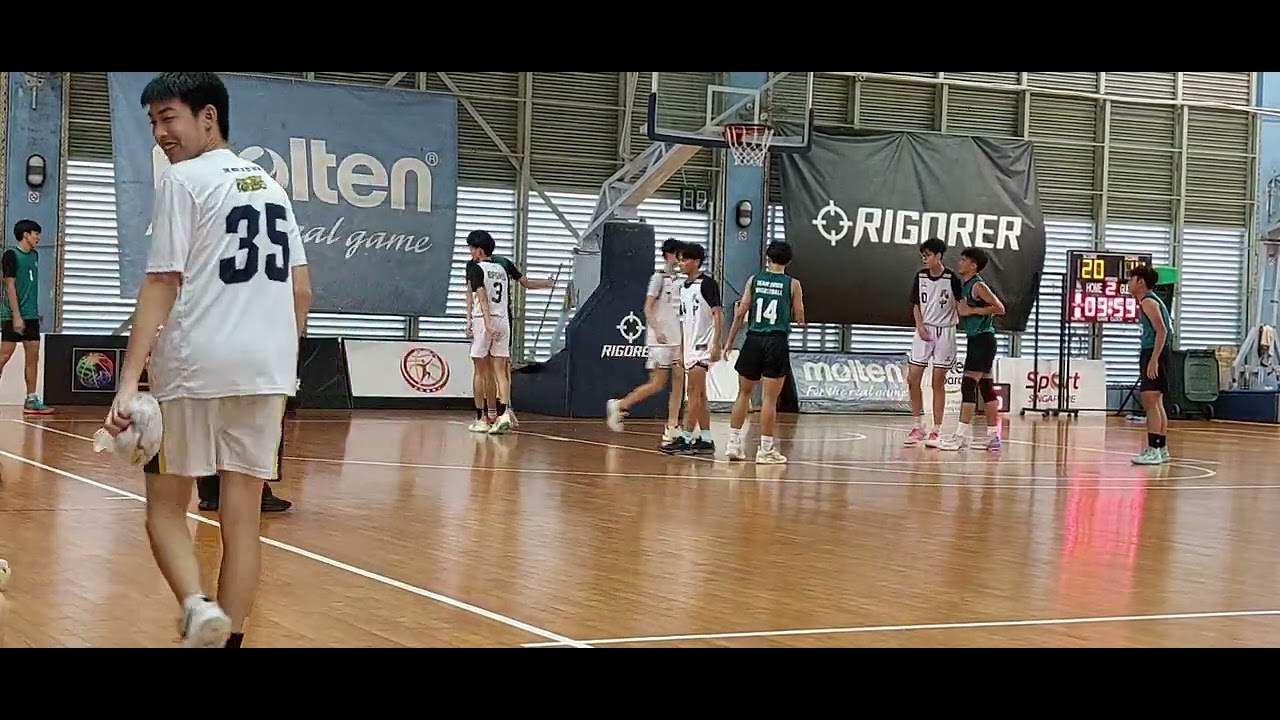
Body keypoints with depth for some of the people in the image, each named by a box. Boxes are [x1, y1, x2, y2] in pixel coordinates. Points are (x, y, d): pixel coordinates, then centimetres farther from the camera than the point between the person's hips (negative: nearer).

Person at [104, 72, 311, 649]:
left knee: (166, 506, 7)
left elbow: (162, 282, -11)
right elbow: (301, 290, 16)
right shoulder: (271, 187, 16)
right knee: (242, 517, 7)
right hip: (268, 368, 5)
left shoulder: (183, 179, -3)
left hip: (195, 365, -5)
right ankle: (228, 636, 6)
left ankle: (197, 606, -17)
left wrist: (129, 379, -15)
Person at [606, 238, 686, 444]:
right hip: (660, 338, -7)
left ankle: (671, 428, 3)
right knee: (657, 383, -8)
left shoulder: (680, 278, 12)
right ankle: (619, 406, 7)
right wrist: (657, 330, -23)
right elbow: (648, 308, -12)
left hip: (677, 338, 7)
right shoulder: (659, 277, -8)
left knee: (679, 380, 1)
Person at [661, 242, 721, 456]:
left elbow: (717, 315, -12)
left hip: (703, 346, -9)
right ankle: (705, 440, 12)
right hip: (689, 347, 9)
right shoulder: (684, 287, 15)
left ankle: (685, 438, -11)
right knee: (699, 395, 9)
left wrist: (716, 345, -18)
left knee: (695, 394, -9)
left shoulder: (708, 284, -9)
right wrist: (681, 349, 18)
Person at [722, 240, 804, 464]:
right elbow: (799, 318, 3)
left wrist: (729, 341, 9)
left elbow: (741, 313, 2)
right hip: (777, 342, -2)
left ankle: (734, 443, 13)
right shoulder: (792, 284, -1)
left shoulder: (754, 280, 4)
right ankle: (765, 449, 1)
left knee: (744, 393, 14)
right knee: (769, 398, -1)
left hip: (753, 340, 2)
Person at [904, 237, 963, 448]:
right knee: (913, 379, -1)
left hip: (944, 332, -4)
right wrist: (920, 325, -5)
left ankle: (936, 430, 7)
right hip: (924, 331, 4)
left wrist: (961, 324, -17)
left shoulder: (951, 279, -10)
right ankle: (918, 427, 11)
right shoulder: (920, 276, 3)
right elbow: (916, 305, 9)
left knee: (938, 383, 1)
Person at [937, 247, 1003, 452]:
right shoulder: (964, 285, 14)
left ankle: (960, 435, -13)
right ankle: (992, 435, 16)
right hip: (975, 339, 10)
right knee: (985, 387, 11)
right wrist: (958, 308, 6)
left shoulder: (978, 286, -13)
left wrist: (971, 311, -18)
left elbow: (999, 308, -19)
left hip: (982, 339, -10)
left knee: (968, 384, -12)